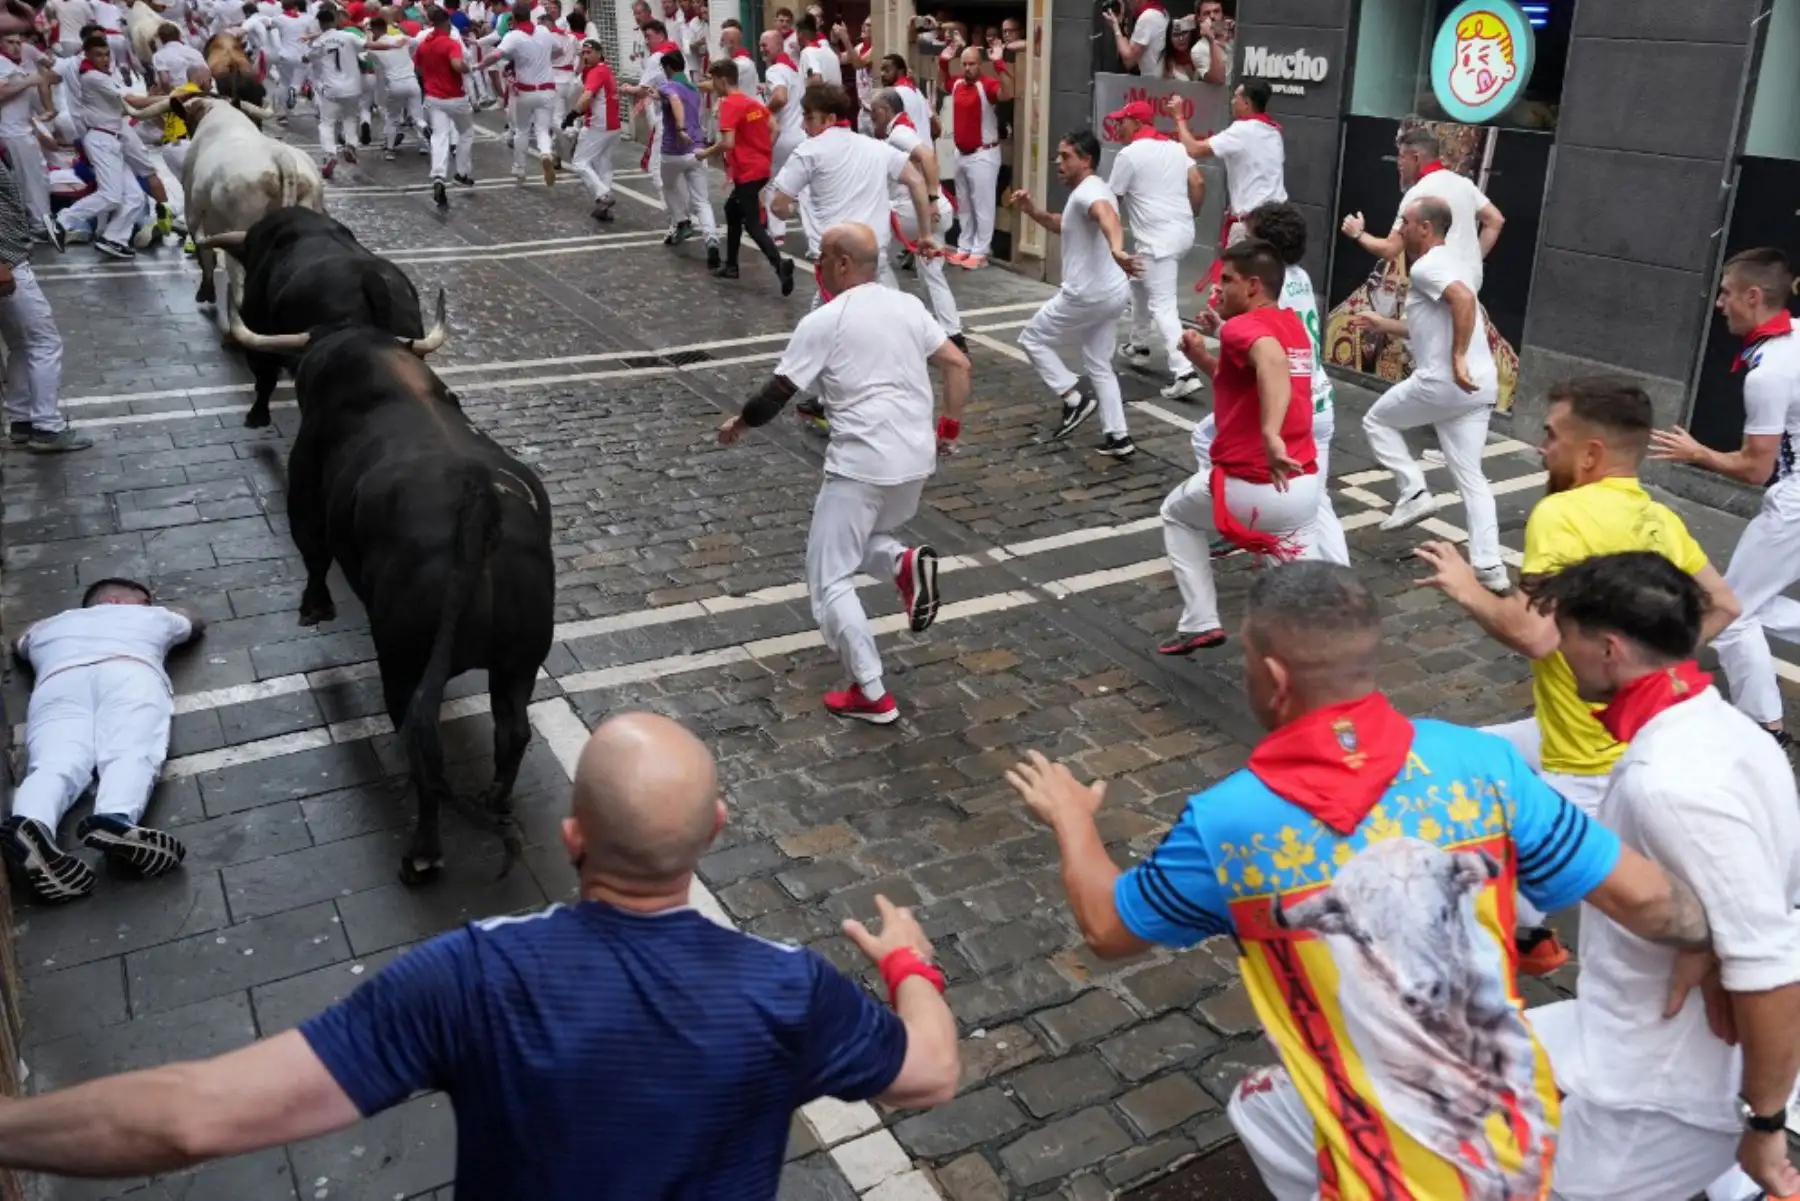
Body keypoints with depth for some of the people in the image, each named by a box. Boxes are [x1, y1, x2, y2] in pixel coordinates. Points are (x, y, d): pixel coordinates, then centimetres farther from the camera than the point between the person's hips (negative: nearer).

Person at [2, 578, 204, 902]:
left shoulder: (52, 625, 43)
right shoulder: (151, 616, 38)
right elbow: (195, 622, 59)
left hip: (58, 684, 2)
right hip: (129, 673, -2)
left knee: (56, 764, -19)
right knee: (131, 753, -23)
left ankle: (30, 826, -52)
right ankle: (115, 820, -56)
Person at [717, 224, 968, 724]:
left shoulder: (823, 322, -6)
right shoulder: (908, 305, 11)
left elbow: (776, 394, -5)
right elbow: (958, 364, 9)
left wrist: (738, 423, 13)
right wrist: (950, 428, 14)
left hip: (860, 465, -7)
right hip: (917, 460, 7)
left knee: (828, 580, 4)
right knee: (861, 540, 29)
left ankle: (872, 696, 0)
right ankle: (905, 562, -3)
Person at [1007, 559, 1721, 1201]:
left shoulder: (1226, 824, -18)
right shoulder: (1478, 762, -14)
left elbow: (1108, 930, 0)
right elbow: (1642, 897, -6)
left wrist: (1071, 821, 18)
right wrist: (1712, 943, 16)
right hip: (1524, 1139, 4)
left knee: (1258, 1109, 28)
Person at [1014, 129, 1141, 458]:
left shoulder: (1088, 191, -17)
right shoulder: (1091, 191, 17)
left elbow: (1107, 215, -40)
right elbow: (1068, 227, 31)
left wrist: (1116, 250, -61)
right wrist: (1032, 211, 14)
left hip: (1087, 294, -10)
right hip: (1112, 292, 10)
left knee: (1032, 339, 8)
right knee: (1099, 364, 18)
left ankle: (1074, 399, 4)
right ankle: (1118, 437, 15)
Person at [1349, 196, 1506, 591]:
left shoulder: (1426, 266, -7)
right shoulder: (1452, 263, 24)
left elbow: (1464, 300, -27)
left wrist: (1458, 359, -29)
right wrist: (1383, 325, 36)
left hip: (1442, 381, -9)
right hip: (1480, 385, 9)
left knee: (1377, 420, 18)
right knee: (1471, 477, 8)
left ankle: (1413, 492, 6)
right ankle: (1489, 567, 2)